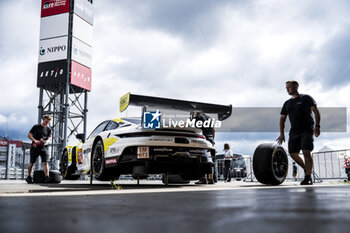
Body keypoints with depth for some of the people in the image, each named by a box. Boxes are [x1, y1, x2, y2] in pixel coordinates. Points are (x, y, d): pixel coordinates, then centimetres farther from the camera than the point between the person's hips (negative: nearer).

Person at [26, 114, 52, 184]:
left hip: (43, 147, 1)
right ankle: (29, 177, 23)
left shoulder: (48, 129, 9)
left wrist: (46, 142, -19)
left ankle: (47, 177, -24)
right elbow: (29, 135, 2)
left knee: (45, 162, -15)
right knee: (32, 163, 7)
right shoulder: (36, 127, 5)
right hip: (35, 147, 0)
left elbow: (48, 138, 5)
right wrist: (35, 140, -16)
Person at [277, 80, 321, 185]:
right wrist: (281, 133, 6)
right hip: (294, 131, 6)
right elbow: (282, 118, 17)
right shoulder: (287, 103, 16)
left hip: (307, 130, -6)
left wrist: (317, 126, -16)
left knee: (306, 152, -18)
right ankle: (306, 169, 24)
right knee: (293, 153, 1)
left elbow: (316, 112, -4)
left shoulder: (306, 98, 2)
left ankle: (308, 177, -13)